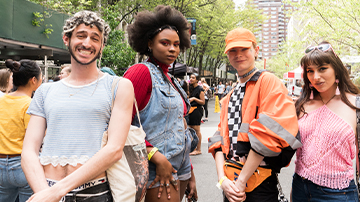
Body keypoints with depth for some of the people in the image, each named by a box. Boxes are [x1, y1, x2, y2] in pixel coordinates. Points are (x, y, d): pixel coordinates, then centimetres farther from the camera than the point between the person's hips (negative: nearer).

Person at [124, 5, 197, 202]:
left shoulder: (171, 81, 15)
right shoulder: (141, 71, -9)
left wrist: (190, 175, 17)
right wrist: (157, 157, -19)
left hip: (180, 169, 8)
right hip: (158, 171, -8)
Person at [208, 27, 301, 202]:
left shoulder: (269, 82, -8)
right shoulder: (229, 97, 14)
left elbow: (268, 134, -19)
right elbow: (221, 137, 9)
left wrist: (241, 181, -17)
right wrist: (222, 178, -6)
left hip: (259, 185, -6)